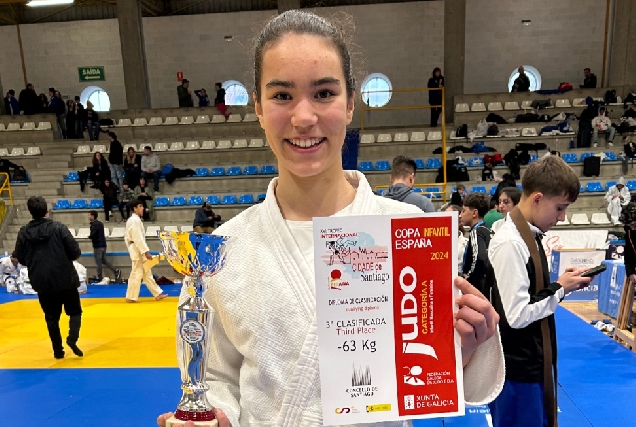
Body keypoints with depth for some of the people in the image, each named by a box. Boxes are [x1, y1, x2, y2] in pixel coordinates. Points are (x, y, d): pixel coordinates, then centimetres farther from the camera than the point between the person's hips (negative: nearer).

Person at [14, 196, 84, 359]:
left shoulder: (23, 232, -3)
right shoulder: (59, 227, -12)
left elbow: (20, 258, 4)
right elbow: (76, 252, -12)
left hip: (41, 282, 3)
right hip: (65, 279, -3)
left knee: (51, 317, 14)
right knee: (74, 311, 15)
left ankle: (58, 350, 18)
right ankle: (72, 338, -6)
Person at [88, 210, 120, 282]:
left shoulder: (94, 224, -16)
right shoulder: (99, 223, 13)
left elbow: (92, 235, -24)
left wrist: (89, 236, -3)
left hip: (98, 246, -9)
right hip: (103, 244, 9)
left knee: (98, 262, 0)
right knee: (104, 260, 14)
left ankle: (99, 277, 7)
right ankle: (116, 271, 5)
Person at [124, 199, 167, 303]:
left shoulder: (132, 220, 15)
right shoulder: (136, 220, -16)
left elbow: (127, 237, 19)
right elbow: (138, 238, -22)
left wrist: (130, 248, 21)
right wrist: (146, 251, -23)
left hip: (137, 250, 11)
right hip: (138, 250, -11)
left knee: (147, 273, 11)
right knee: (137, 274, -3)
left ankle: (157, 294, 16)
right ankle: (131, 297, 5)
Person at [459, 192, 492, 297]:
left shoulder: (476, 232, -13)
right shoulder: (488, 231, 13)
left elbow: (480, 258, -29)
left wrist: (467, 277, -16)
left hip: (478, 288, -9)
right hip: (489, 287, 9)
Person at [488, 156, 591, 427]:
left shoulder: (528, 236, 5)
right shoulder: (510, 243, -24)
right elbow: (518, 315, -25)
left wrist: (561, 284, -2)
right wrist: (560, 289, -14)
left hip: (533, 362, 9)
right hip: (517, 370, -9)